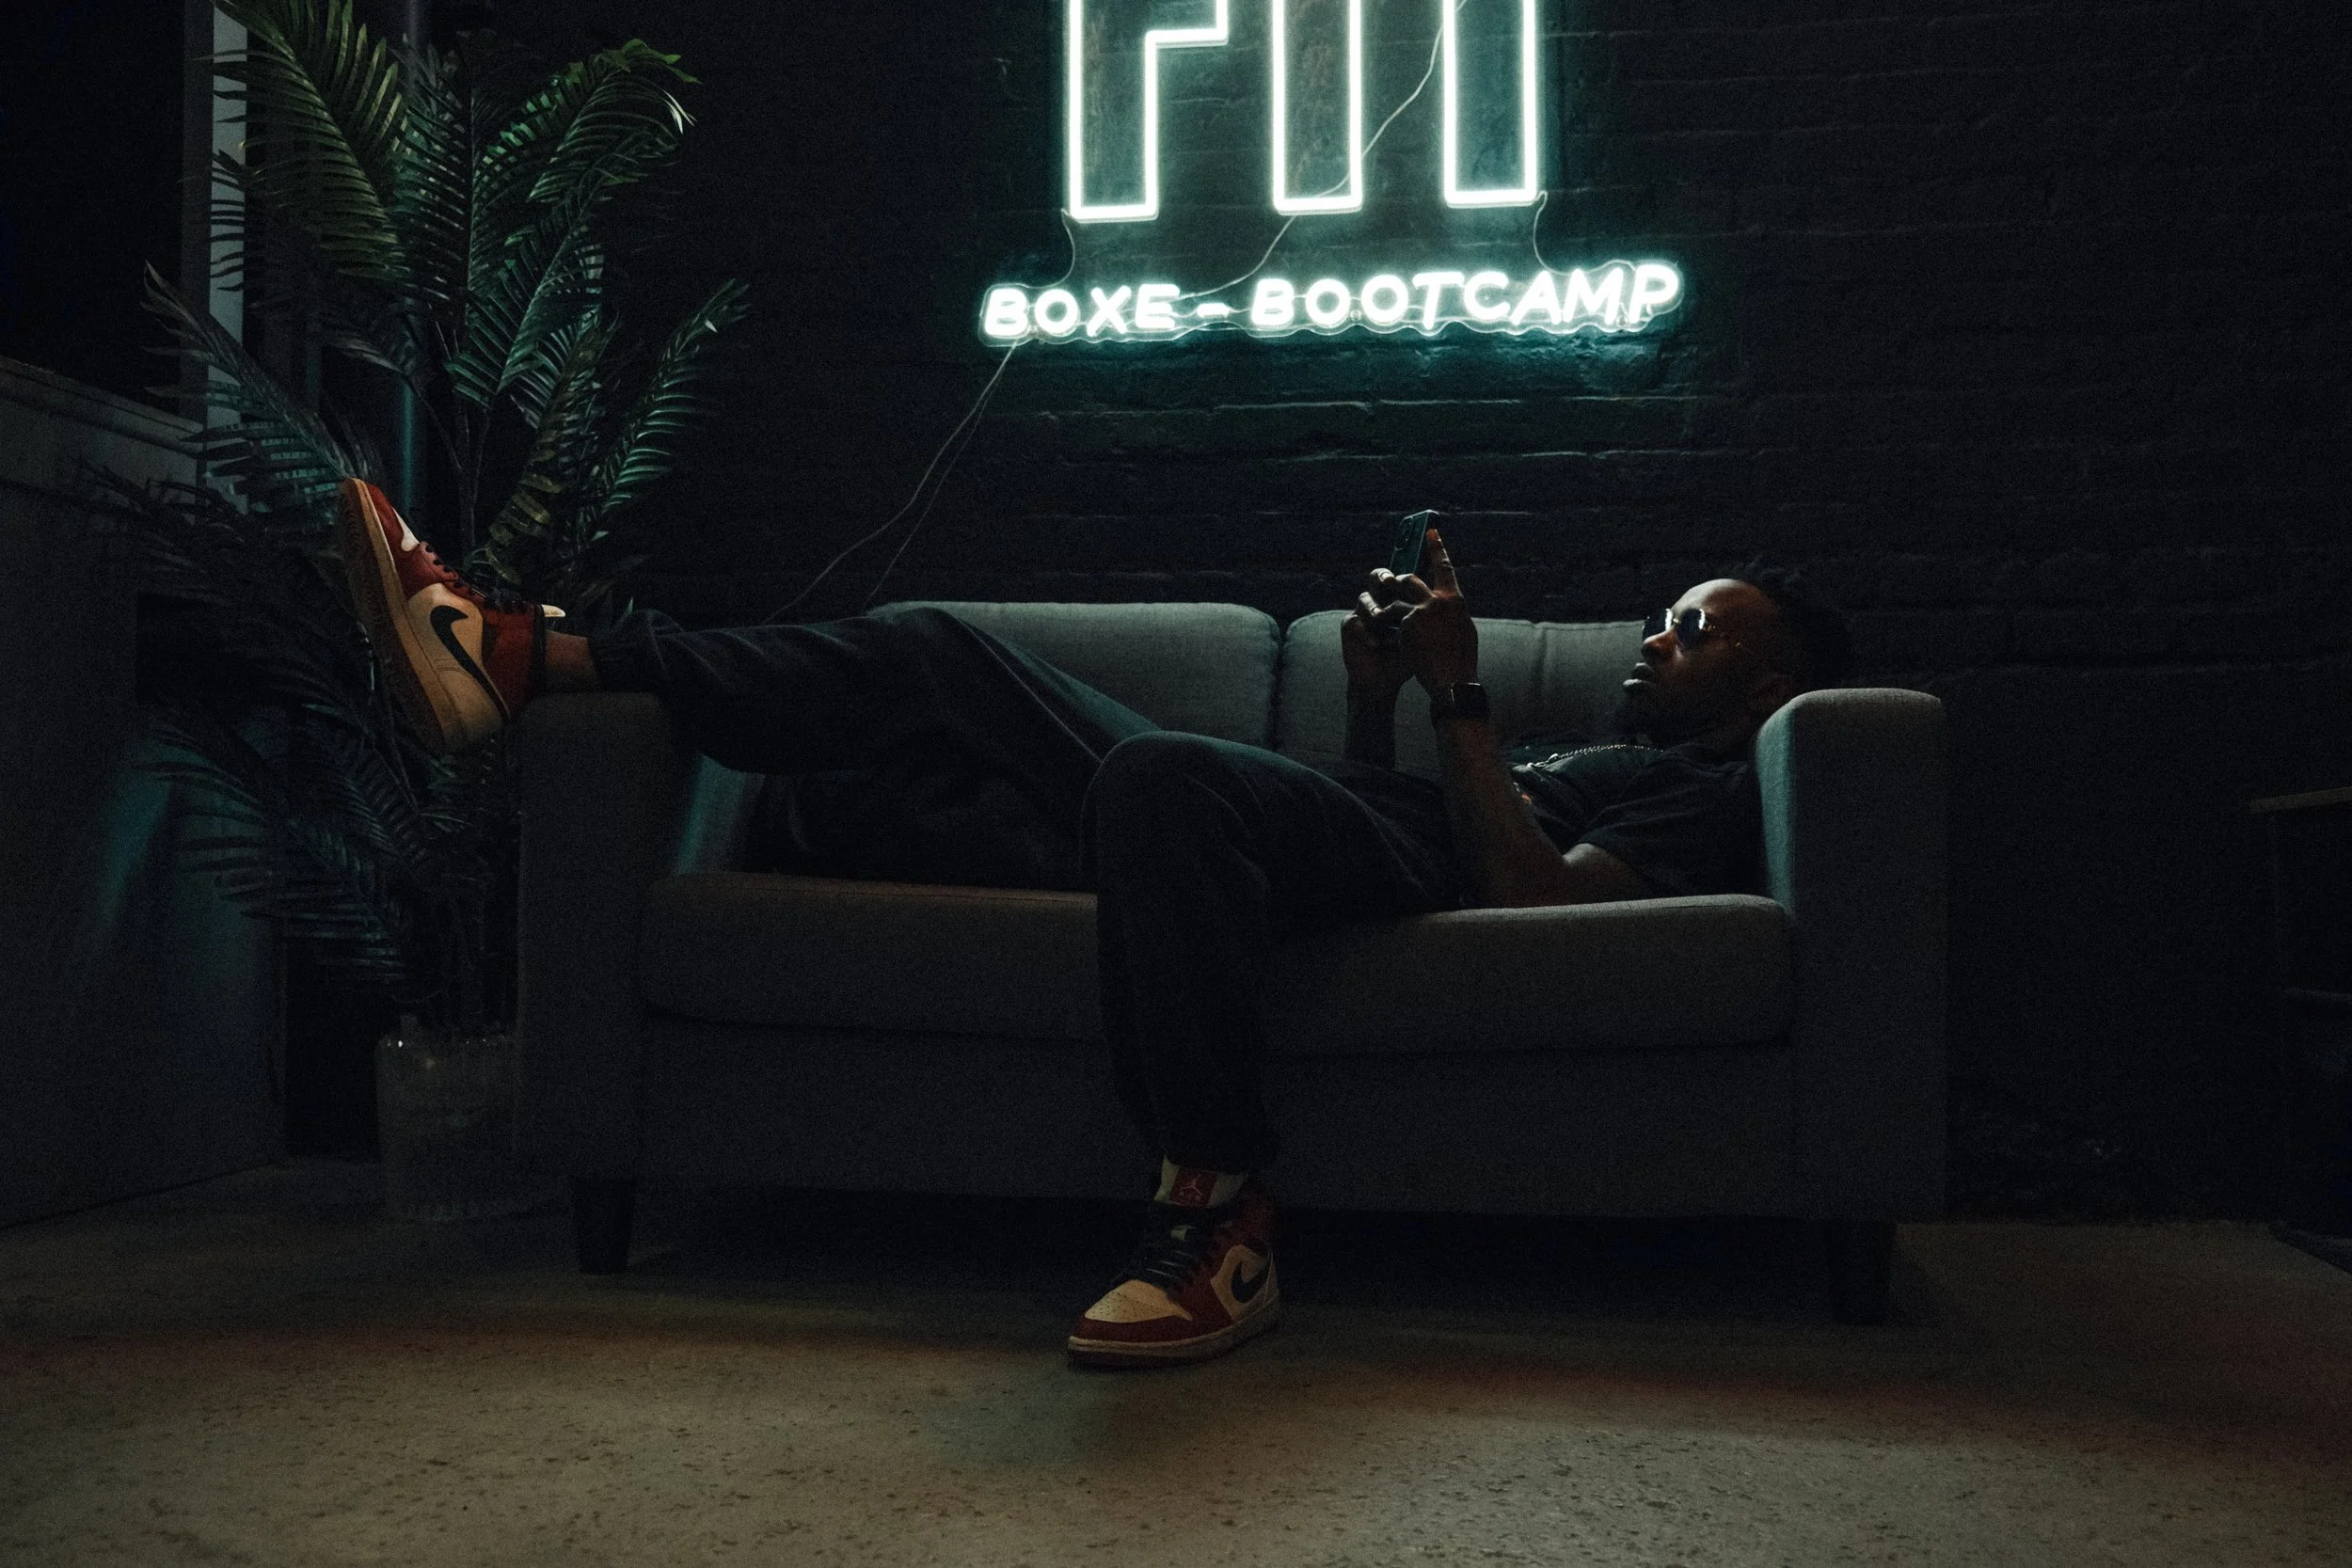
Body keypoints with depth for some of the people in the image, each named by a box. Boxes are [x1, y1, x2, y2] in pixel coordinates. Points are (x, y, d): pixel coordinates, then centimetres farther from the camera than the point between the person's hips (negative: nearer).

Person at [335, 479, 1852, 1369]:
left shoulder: (1711, 788, 10)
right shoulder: (1596, 750, 38)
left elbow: (1544, 896, -11)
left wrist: (1462, 699, -8)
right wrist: (1377, 694, 20)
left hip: (1416, 872, -9)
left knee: (1160, 772, -43)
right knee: (936, 655, 2)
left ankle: (1223, 1218, -31)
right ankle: (519, 654, -4)